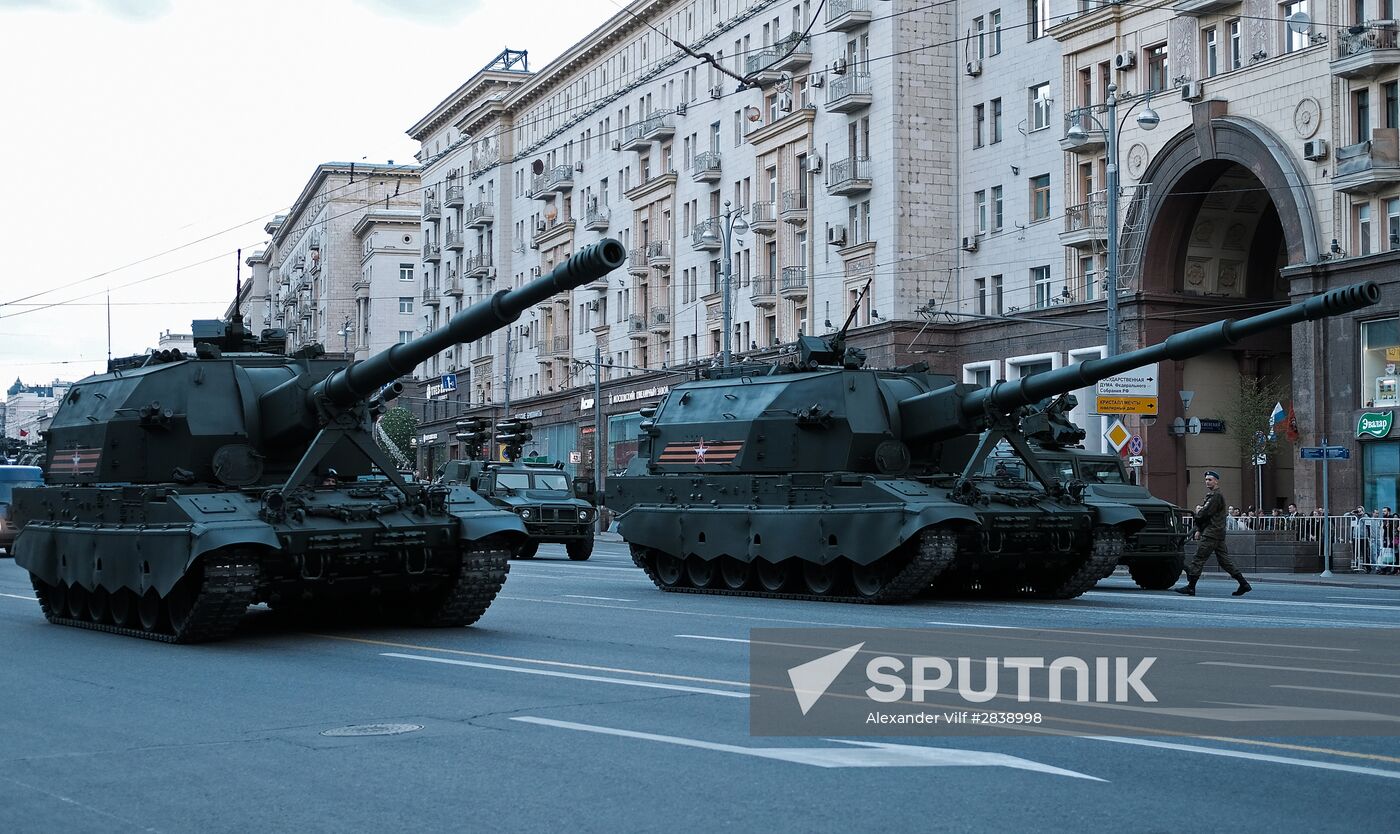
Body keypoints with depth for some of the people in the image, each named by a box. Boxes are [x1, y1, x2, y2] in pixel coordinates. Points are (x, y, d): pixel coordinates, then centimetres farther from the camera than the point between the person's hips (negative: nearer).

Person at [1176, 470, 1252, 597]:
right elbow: (1202, 514, 22)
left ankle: (1190, 587, -7)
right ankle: (1243, 584, 7)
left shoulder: (1216, 496, -11)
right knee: (1224, 560, 9)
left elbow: (1205, 514, -18)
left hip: (1212, 534, -10)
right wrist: (1199, 530, 13)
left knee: (1198, 559, -8)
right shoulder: (1210, 495, 21)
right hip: (1219, 534, 10)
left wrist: (1198, 511, 3)